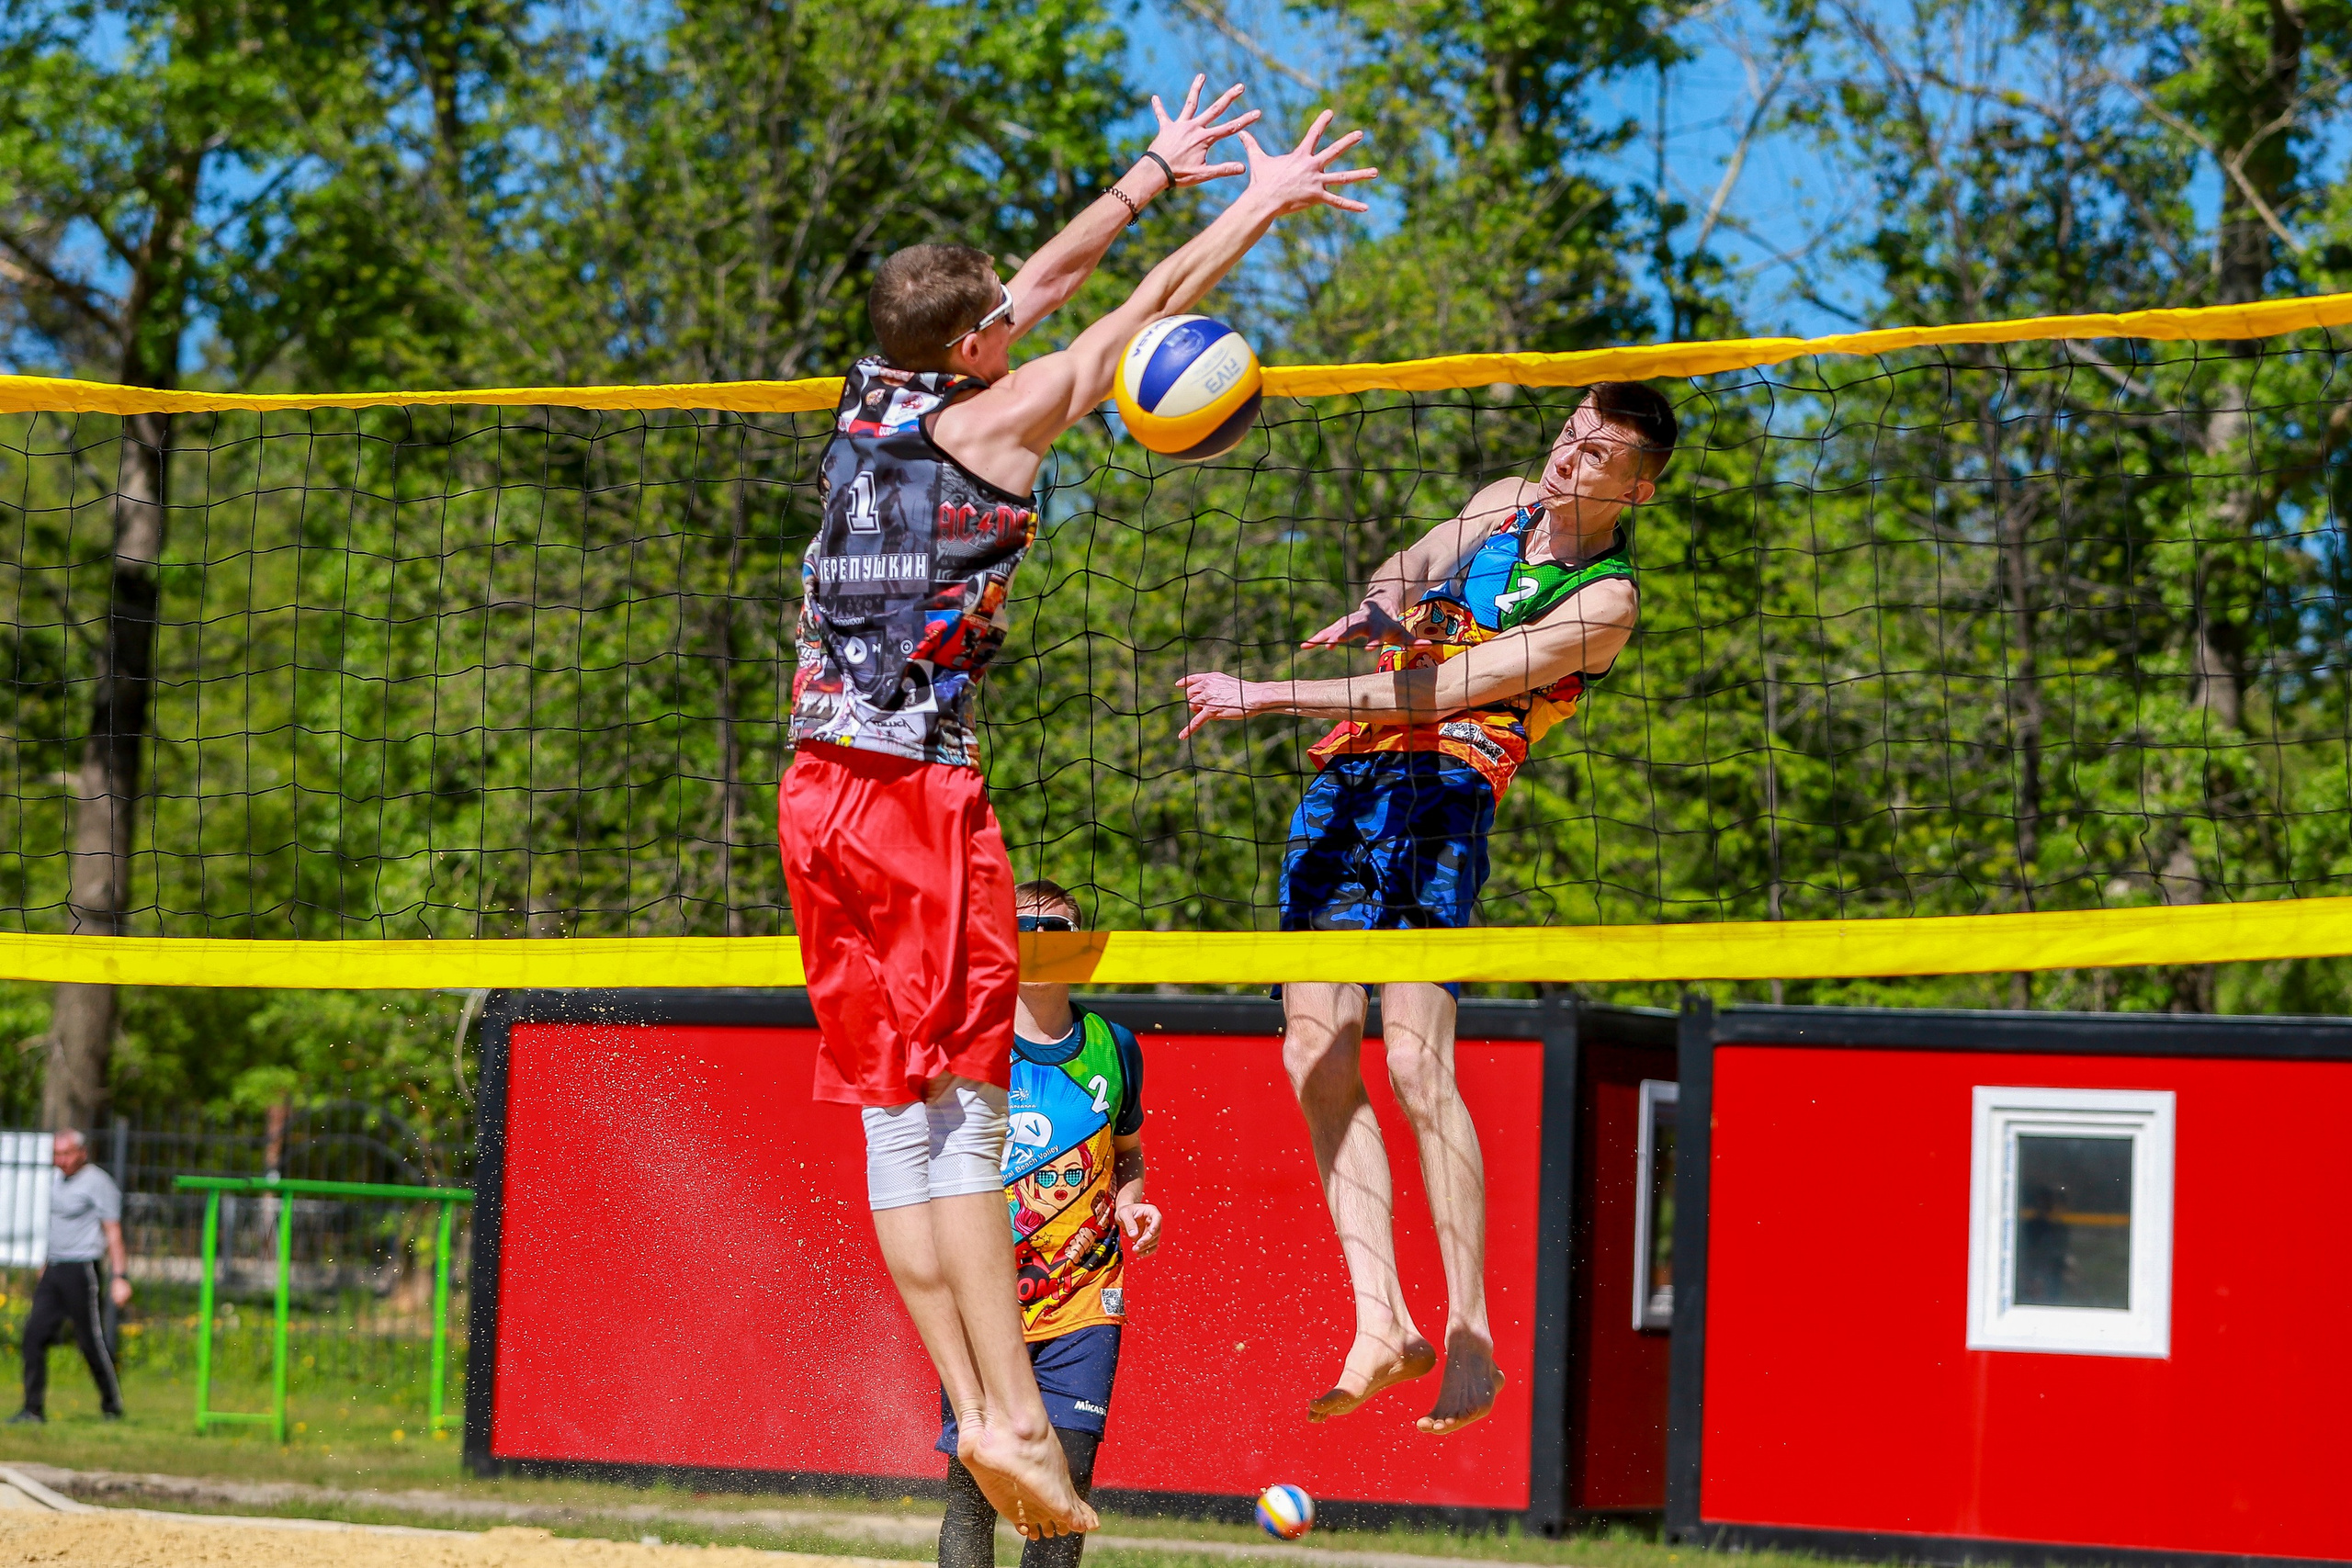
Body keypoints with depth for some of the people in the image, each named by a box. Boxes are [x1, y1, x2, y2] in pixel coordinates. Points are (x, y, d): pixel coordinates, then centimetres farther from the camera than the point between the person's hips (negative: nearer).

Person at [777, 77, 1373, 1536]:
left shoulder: (867, 405, 11)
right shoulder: (994, 420, -7)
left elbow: (1049, 281, 24)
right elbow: (1152, 307, 5)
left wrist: (1156, 173, 35)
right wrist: (1265, 204, 18)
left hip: (822, 793, 7)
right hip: (922, 796, -7)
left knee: (895, 1113, 5)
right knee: (963, 1110, -8)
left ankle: (970, 1403, 5)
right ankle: (1012, 1416, -11)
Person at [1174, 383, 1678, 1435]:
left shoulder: (1605, 602, -7)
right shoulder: (1499, 506, 15)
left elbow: (1437, 695, -13)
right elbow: (1399, 575, 24)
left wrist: (1269, 696, -14)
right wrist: (1373, 611, -3)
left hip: (1444, 789, -7)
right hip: (1344, 776, 7)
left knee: (1415, 1062, -20)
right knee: (1315, 1055, -4)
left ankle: (1470, 1341, -14)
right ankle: (1381, 1322, -2)